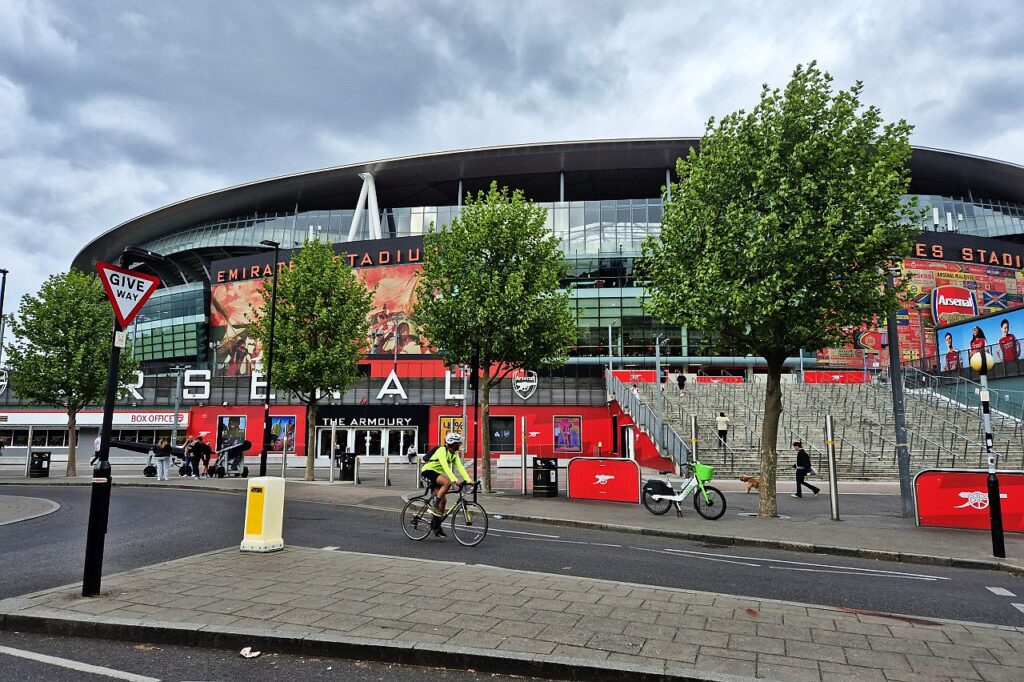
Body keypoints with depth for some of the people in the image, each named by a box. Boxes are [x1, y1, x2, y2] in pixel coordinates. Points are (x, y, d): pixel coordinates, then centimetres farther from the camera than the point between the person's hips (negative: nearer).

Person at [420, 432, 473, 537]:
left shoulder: (454, 454, 1)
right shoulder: (442, 451, -23)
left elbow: (460, 467, -6)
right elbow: (445, 466, -36)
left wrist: (469, 480, -19)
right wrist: (454, 479, -47)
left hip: (436, 474, 8)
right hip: (428, 471, -8)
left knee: (442, 500, 0)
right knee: (447, 482, -32)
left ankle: (436, 526, 8)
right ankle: (435, 506, -21)